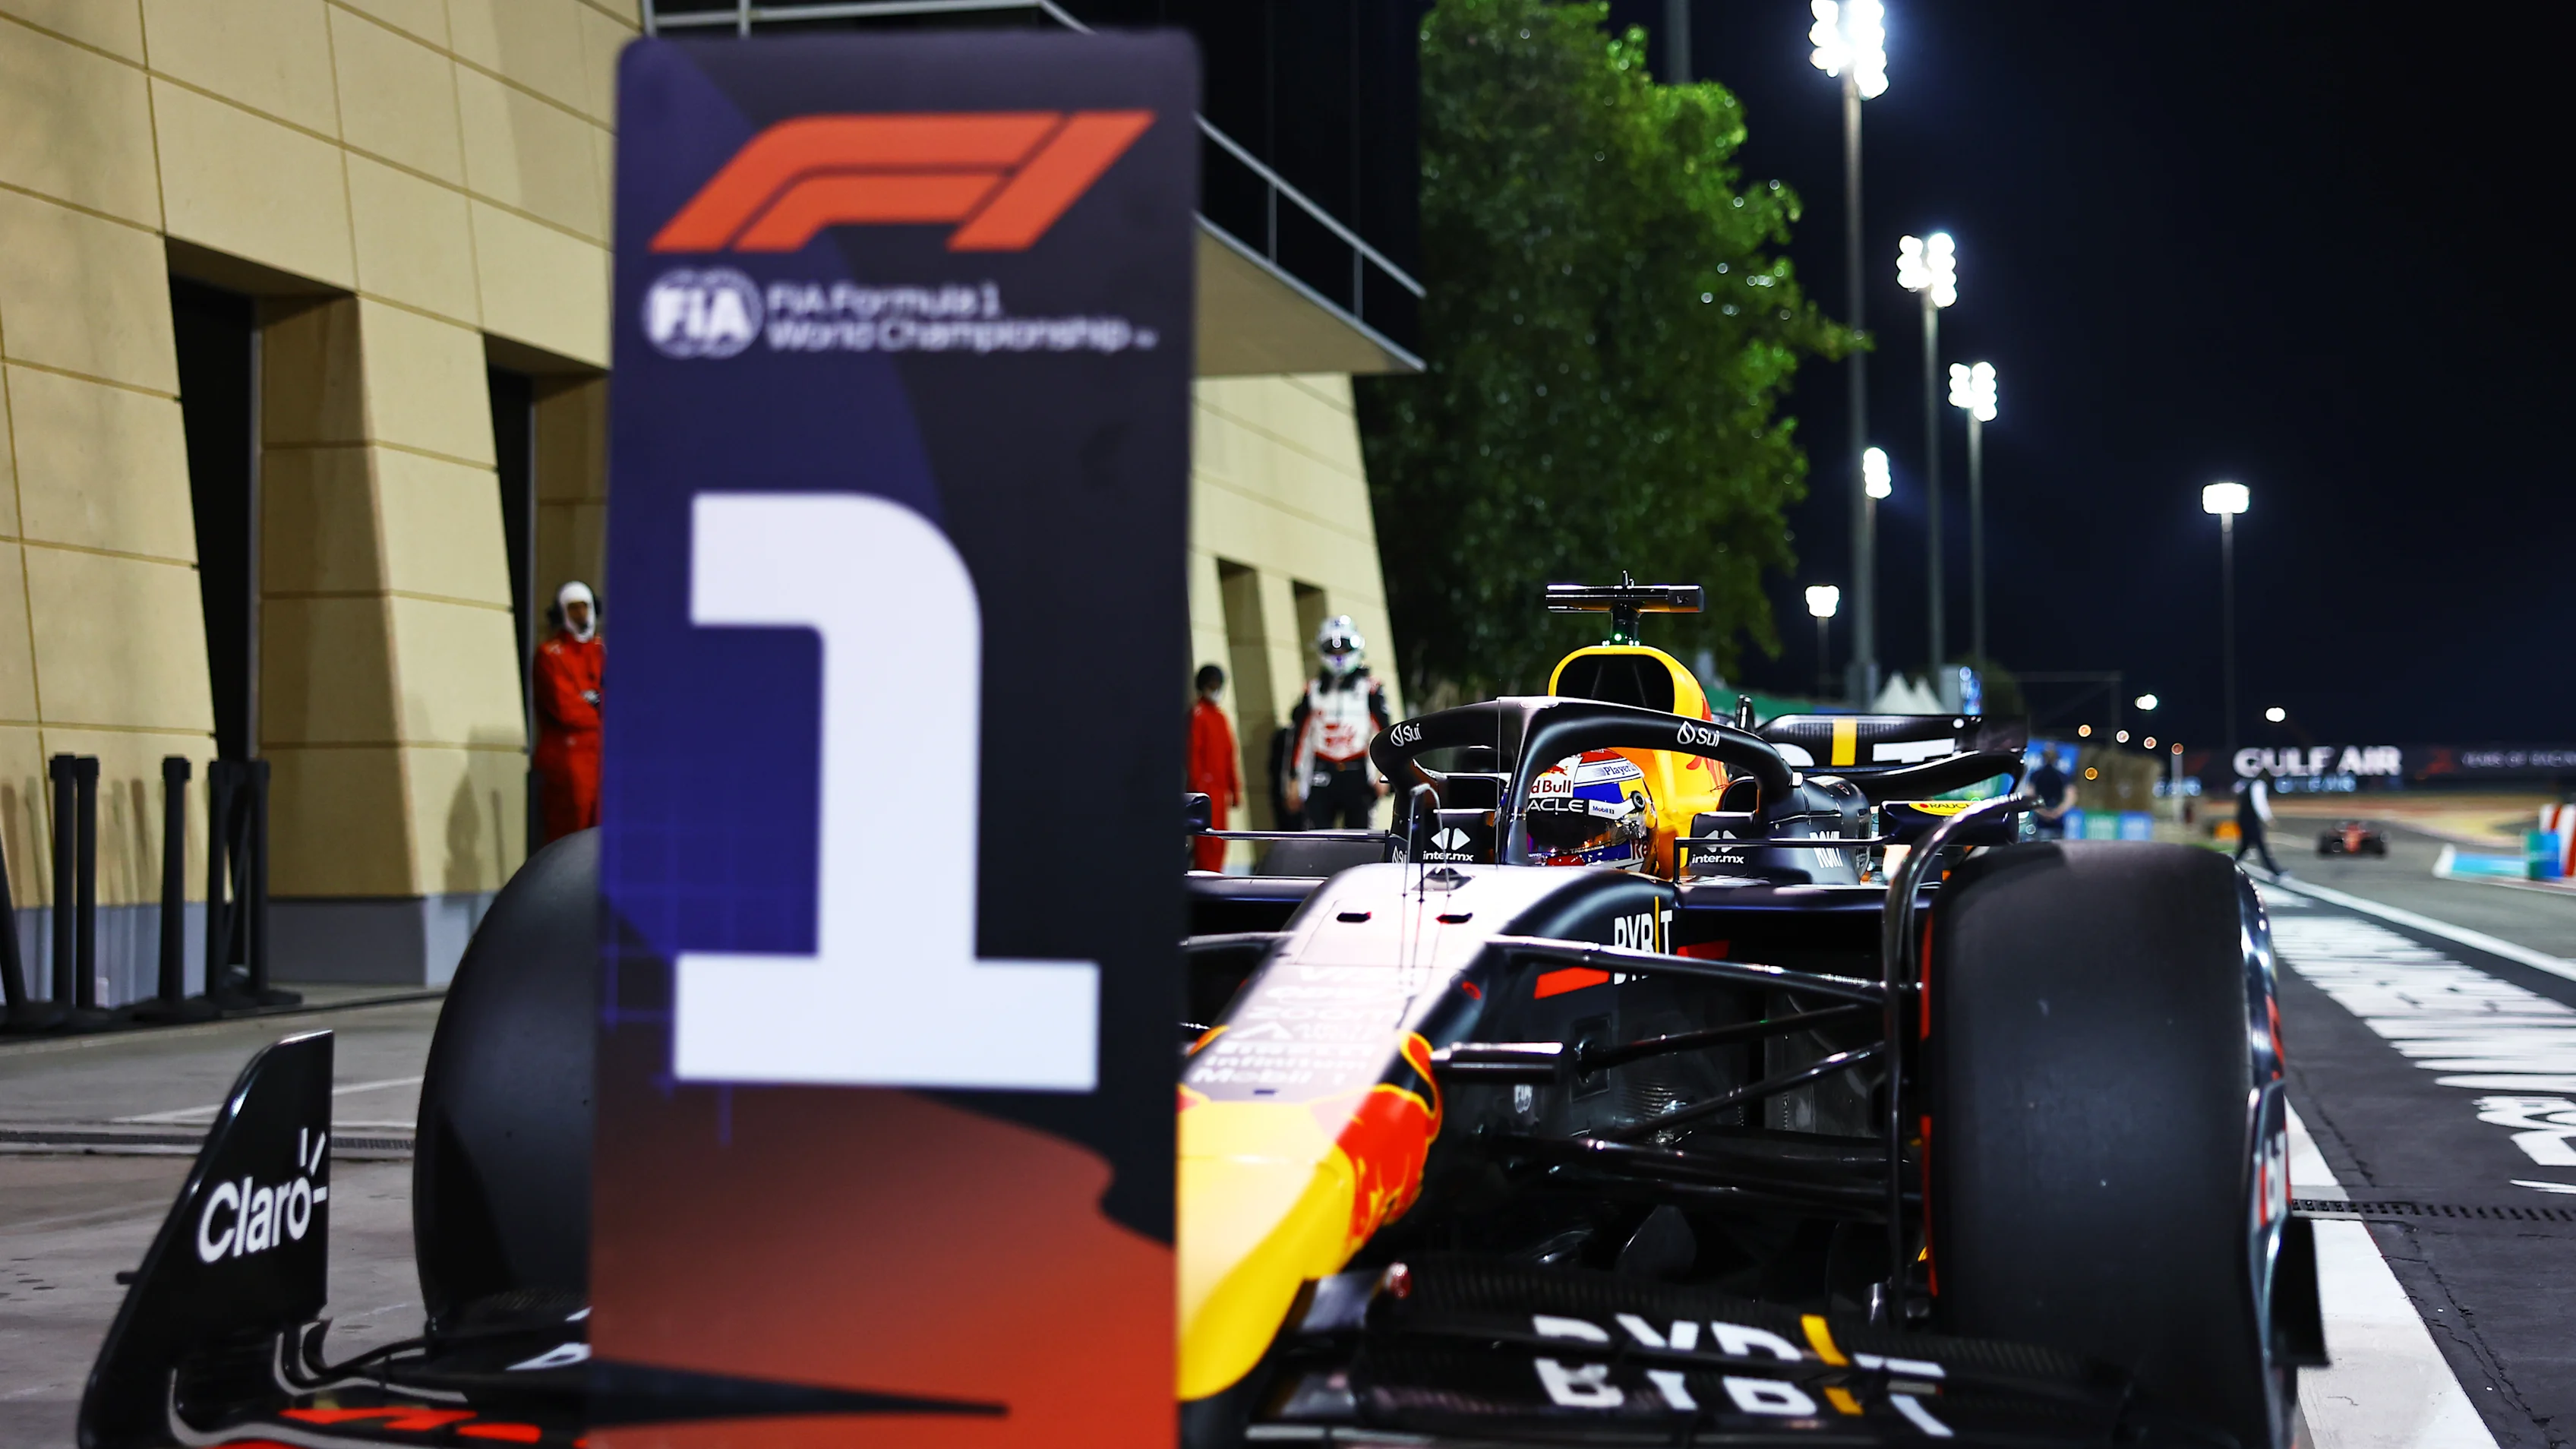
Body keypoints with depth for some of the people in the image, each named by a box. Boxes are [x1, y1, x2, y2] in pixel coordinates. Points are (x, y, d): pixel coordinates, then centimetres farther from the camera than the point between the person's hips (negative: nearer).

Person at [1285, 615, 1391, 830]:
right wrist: (1294, 780, 8)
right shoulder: (1313, 690, 11)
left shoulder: (1370, 689, 5)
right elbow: (1299, 737, 11)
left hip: (1357, 778, -1)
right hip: (1322, 779, 1)